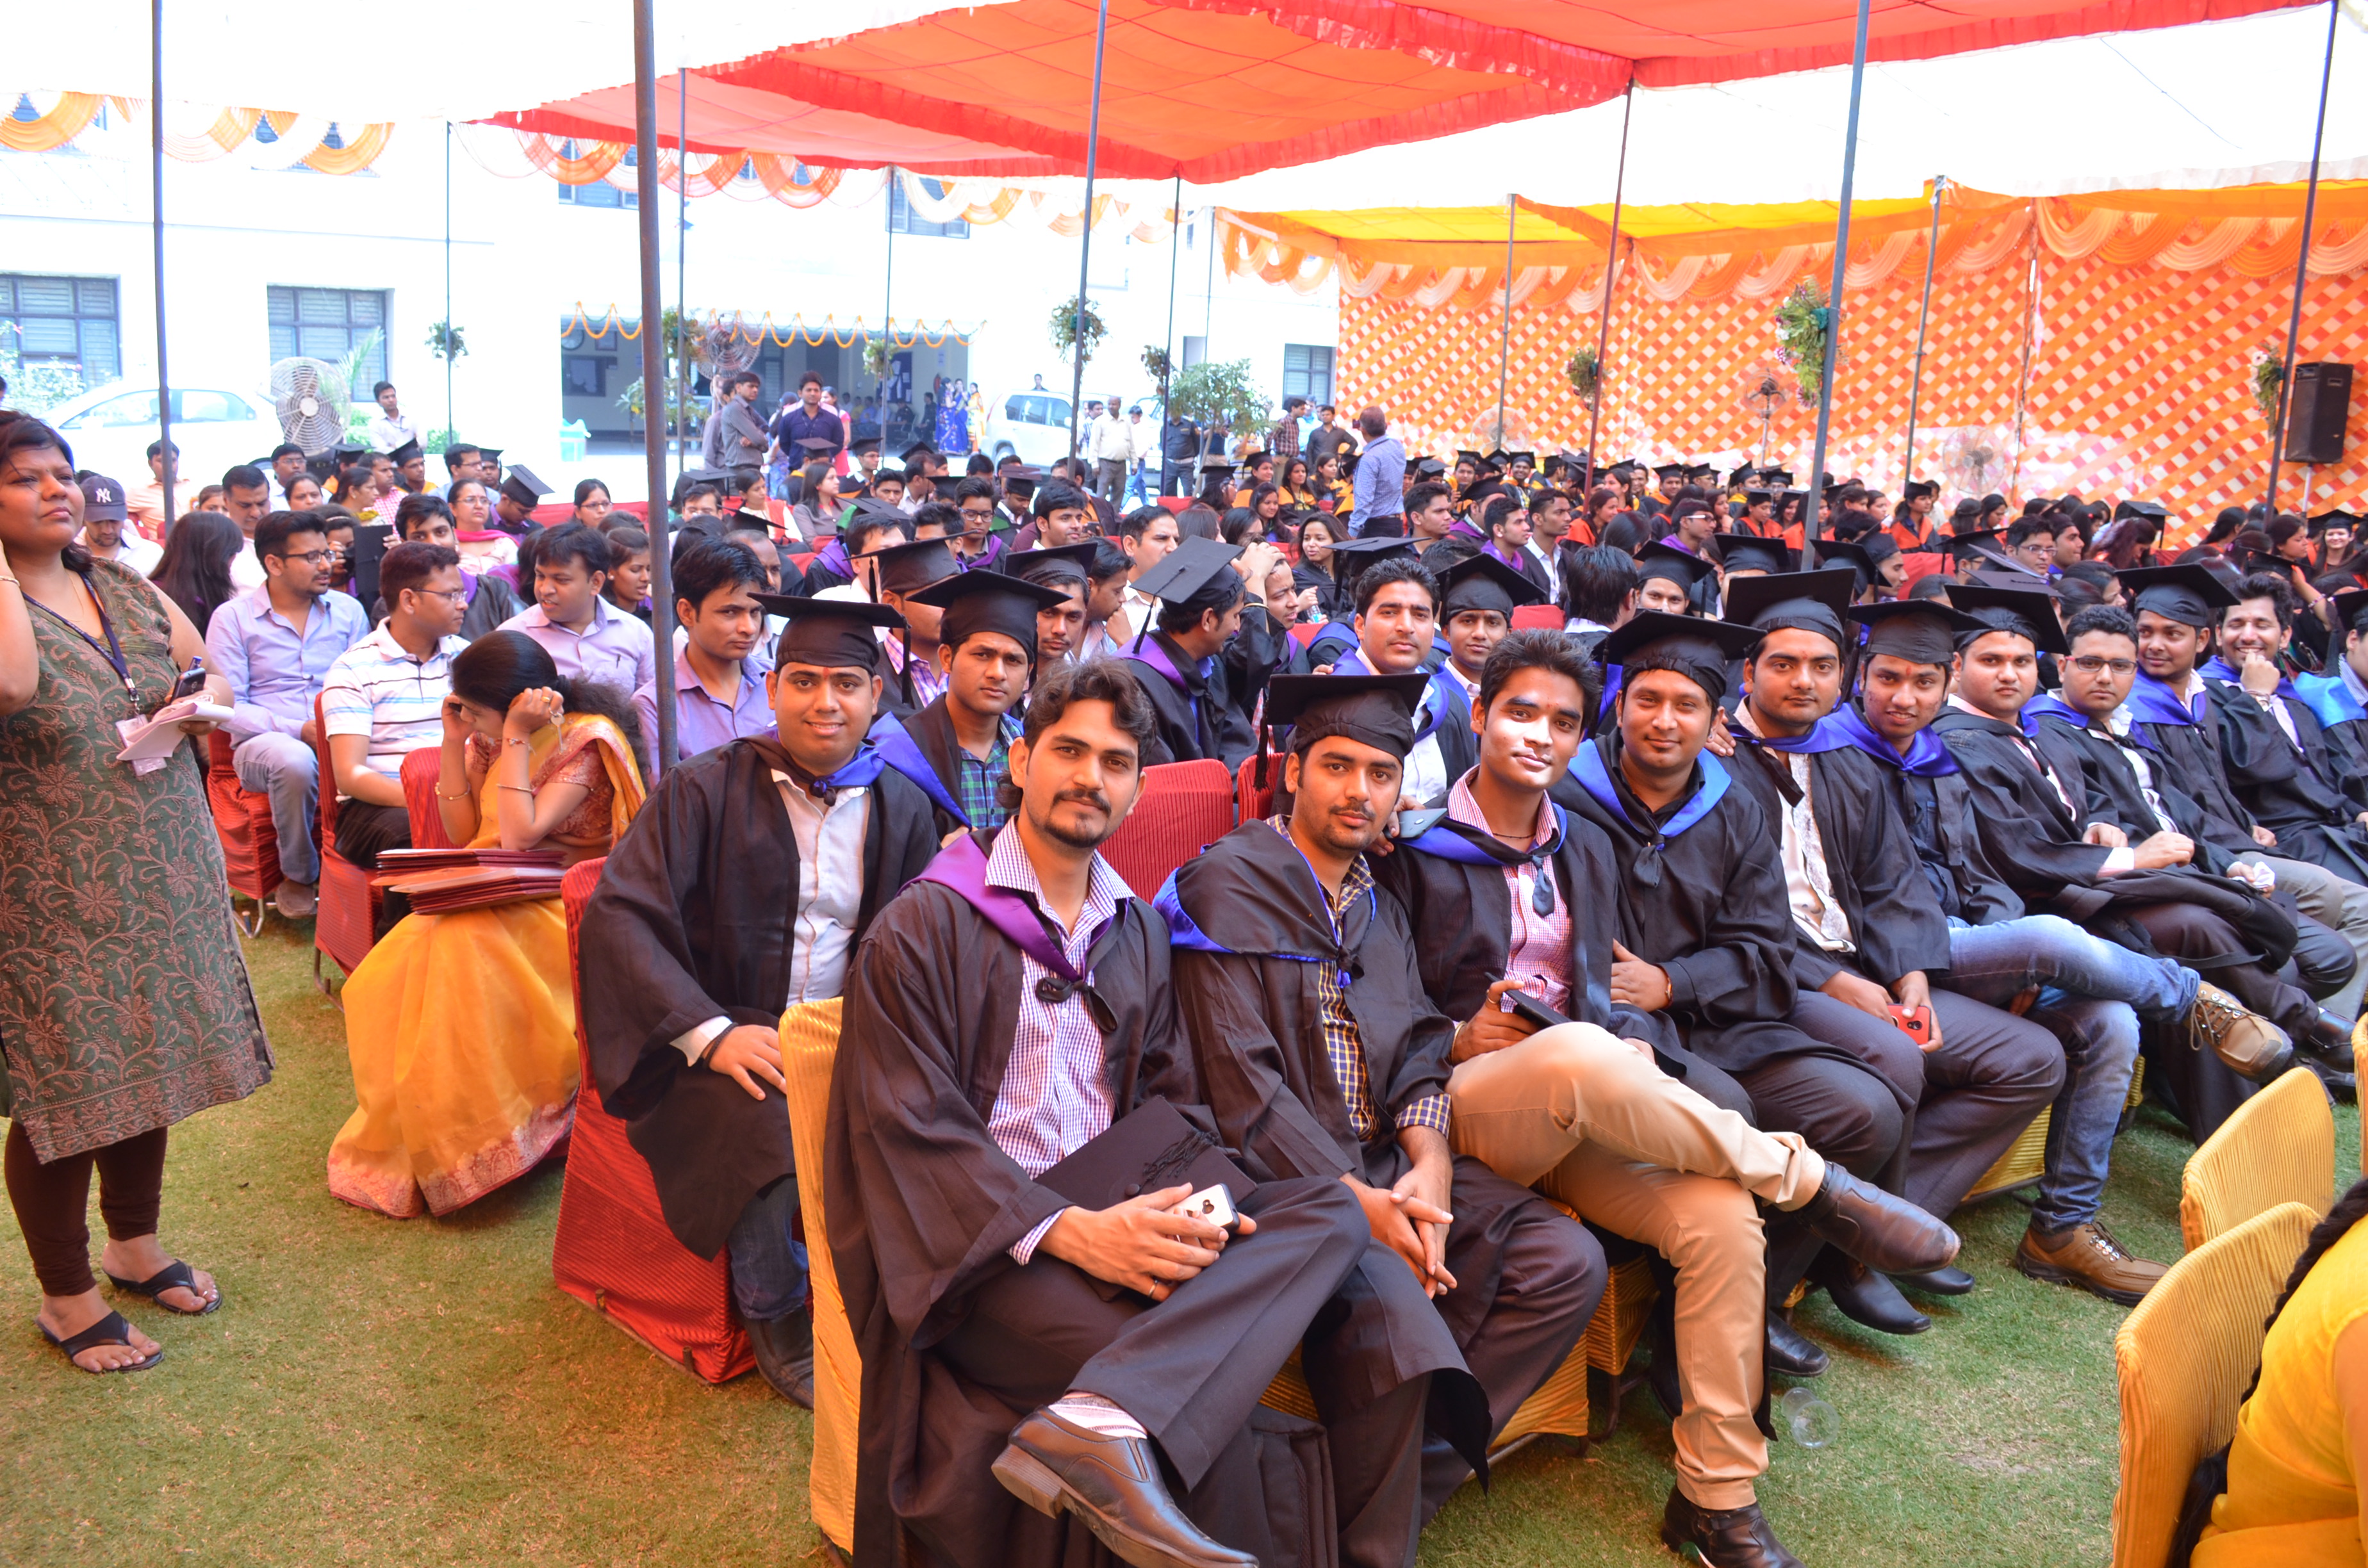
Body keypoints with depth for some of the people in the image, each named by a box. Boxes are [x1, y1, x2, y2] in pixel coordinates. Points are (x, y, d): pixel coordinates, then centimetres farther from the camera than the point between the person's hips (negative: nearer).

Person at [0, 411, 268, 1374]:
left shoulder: (129, 591, 7)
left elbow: (211, 672, 15)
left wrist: (203, 701, -9)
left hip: (163, 876, 6)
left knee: (148, 1067, 17)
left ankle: (135, 1243, 38)